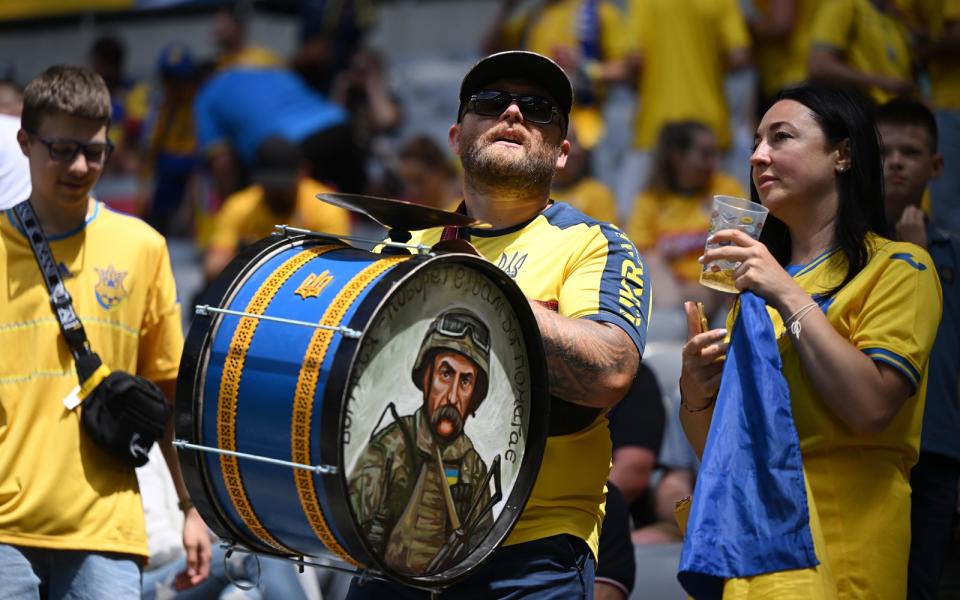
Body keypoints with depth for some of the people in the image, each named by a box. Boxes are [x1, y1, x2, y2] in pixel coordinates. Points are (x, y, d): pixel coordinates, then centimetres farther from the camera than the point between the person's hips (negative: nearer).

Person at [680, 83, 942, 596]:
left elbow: (871, 407, -18)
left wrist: (789, 296, -17)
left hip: (841, 535, -6)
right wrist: (695, 390, -5)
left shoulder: (898, 267, -1)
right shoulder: (755, 277, 18)